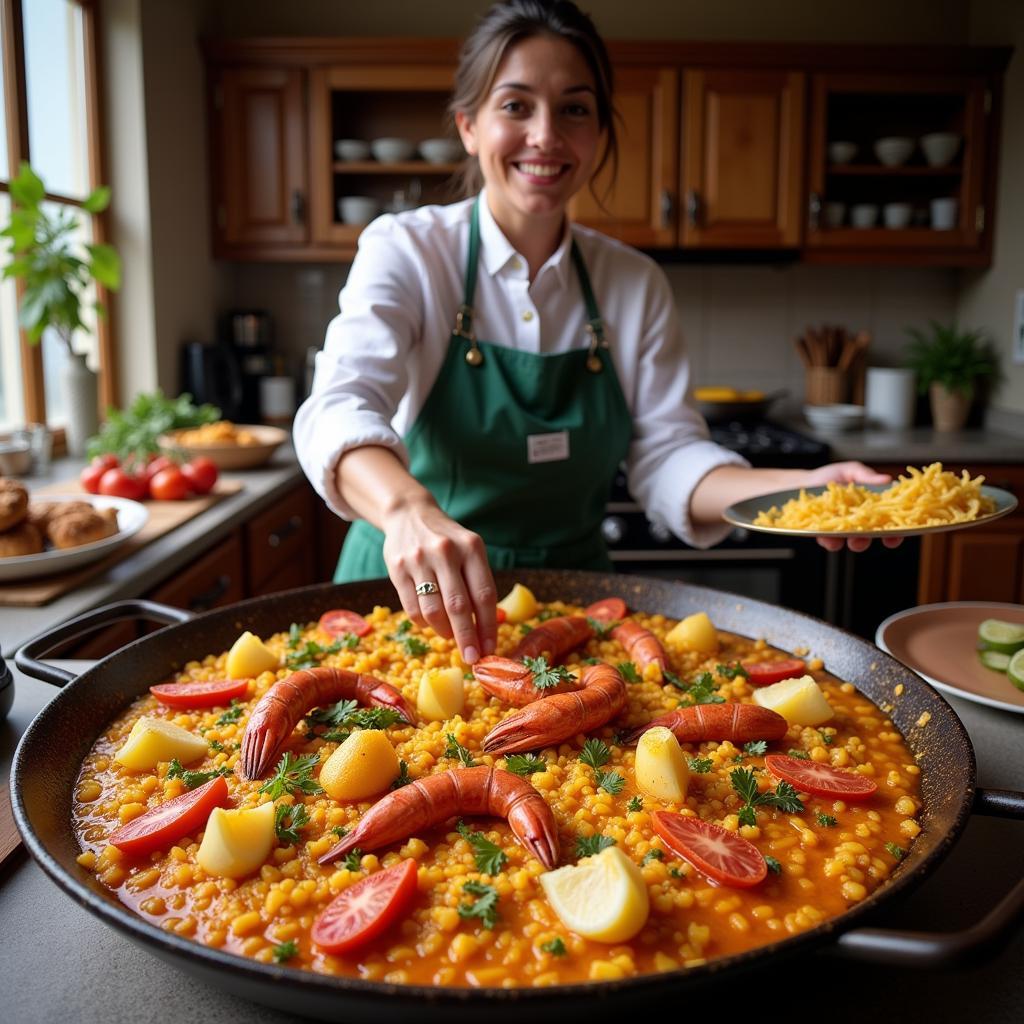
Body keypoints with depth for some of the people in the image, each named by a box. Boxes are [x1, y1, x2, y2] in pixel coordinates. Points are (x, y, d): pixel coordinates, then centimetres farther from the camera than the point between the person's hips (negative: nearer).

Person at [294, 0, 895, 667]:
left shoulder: (636, 285, 3)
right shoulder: (406, 251, -9)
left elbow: (667, 456, -3)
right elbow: (340, 408, -25)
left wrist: (796, 487, -22)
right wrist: (410, 507, -46)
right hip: (414, 594, -2)